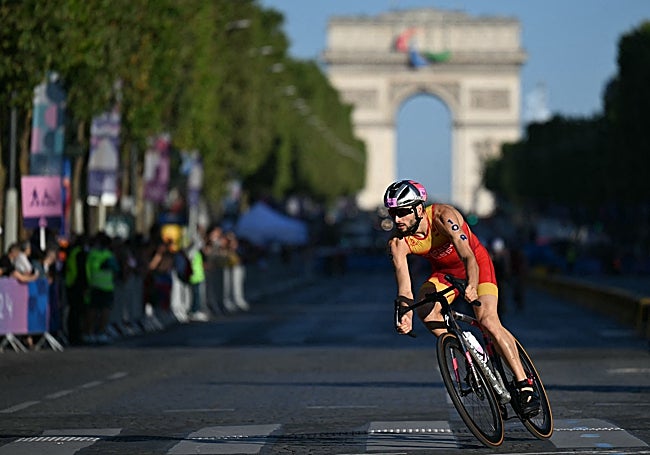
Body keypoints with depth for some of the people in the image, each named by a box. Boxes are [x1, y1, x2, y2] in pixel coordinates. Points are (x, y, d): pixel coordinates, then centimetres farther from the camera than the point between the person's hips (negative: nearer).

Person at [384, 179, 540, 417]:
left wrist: (472, 286, -61)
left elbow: (467, 256, -42)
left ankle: (525, 386, -20)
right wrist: (405, 314, -48)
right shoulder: (397, 243, -21)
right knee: (425, 309, -25)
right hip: (443, 271, 4)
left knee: (488, 320, -23)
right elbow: (403, 283, -29)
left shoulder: (443, 216, -32)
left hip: (476, 263, -4)